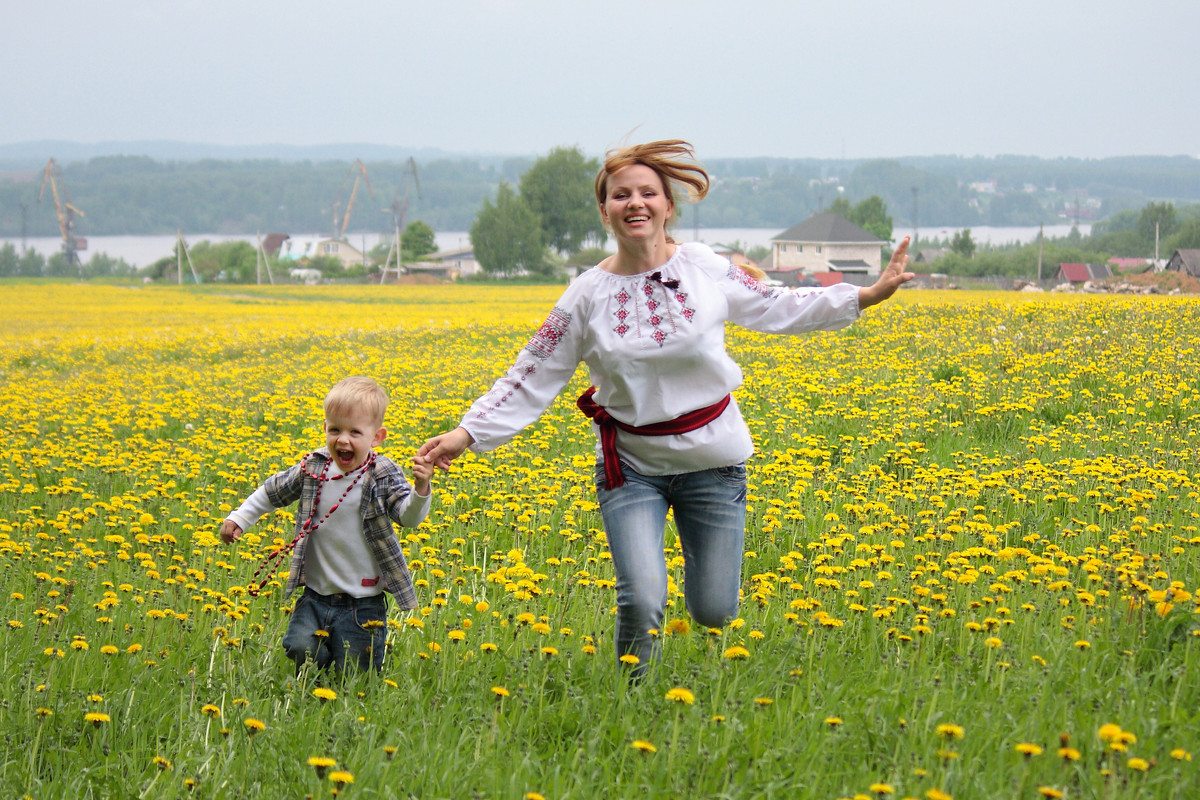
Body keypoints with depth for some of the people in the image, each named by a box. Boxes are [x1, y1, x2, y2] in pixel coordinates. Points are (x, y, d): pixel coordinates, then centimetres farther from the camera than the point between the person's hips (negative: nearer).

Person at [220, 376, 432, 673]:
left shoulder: (383, 476, -9)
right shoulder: (313, 468, 0)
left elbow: (408, 517, -21)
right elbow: (273, 492, 17)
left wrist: (420, 490, -40)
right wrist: (239, 518, 16)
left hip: (362, 603, -3)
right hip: (315, 596, 3)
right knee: (300, 649, -15)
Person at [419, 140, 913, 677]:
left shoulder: (705, 269, -4)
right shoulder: (588, 295, -6)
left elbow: (776, 309, 10)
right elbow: (533, 377, -2)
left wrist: (868, 295, 6)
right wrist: (468, 434, -12)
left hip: (712, 460, 1)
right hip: (631, 466, -1)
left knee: (713, 613, 5)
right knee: (642, 603, -18)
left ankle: (700, 566, 42)